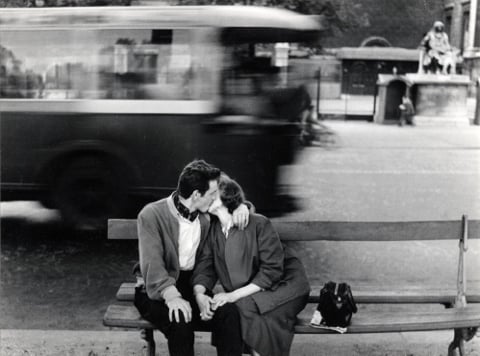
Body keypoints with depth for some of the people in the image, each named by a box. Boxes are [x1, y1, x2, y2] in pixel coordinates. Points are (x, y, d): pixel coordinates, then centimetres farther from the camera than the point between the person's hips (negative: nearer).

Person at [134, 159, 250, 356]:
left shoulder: (206, 216, 6)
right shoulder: (151, 215, -13)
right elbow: (152, 263, -23)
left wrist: (241, 207, -1)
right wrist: (171, 295, -40)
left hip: (193, 286, 5)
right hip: (158, 290, -4)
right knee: (180, 320, -36)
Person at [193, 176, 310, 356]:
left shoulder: (258, 224, -15)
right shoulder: (212, 229, 0)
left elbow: (272, 271, -20)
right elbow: (205, 267, -3)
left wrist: (234, 295, -26)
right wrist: (199, 295, -25)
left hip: (283, 286, -4)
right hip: (244, 298, 4)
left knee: (244, 308, -30)